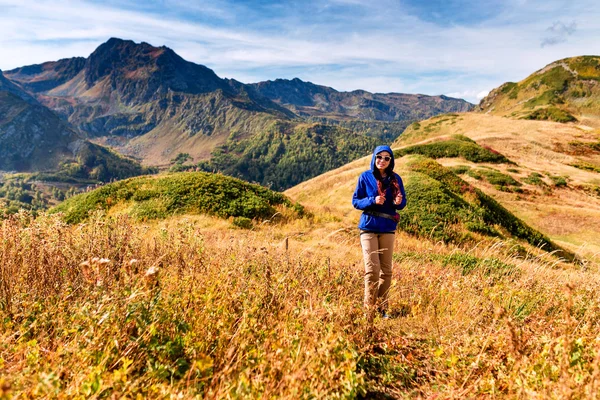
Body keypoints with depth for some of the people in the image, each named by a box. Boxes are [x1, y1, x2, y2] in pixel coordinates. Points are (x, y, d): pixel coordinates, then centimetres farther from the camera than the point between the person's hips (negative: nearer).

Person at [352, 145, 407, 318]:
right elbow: (355, 201, -1)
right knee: (372, 269, -8)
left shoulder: (396, 179, 6)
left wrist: (398, 202, -13)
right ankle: (370, 308, 4)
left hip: (388, 228, 3)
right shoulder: (365, 177, -1)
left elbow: (403, 202, 11)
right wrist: (373, 201, -18)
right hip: (369, 227, -3)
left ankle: (382, 308, 18)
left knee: (386, 269, 6)